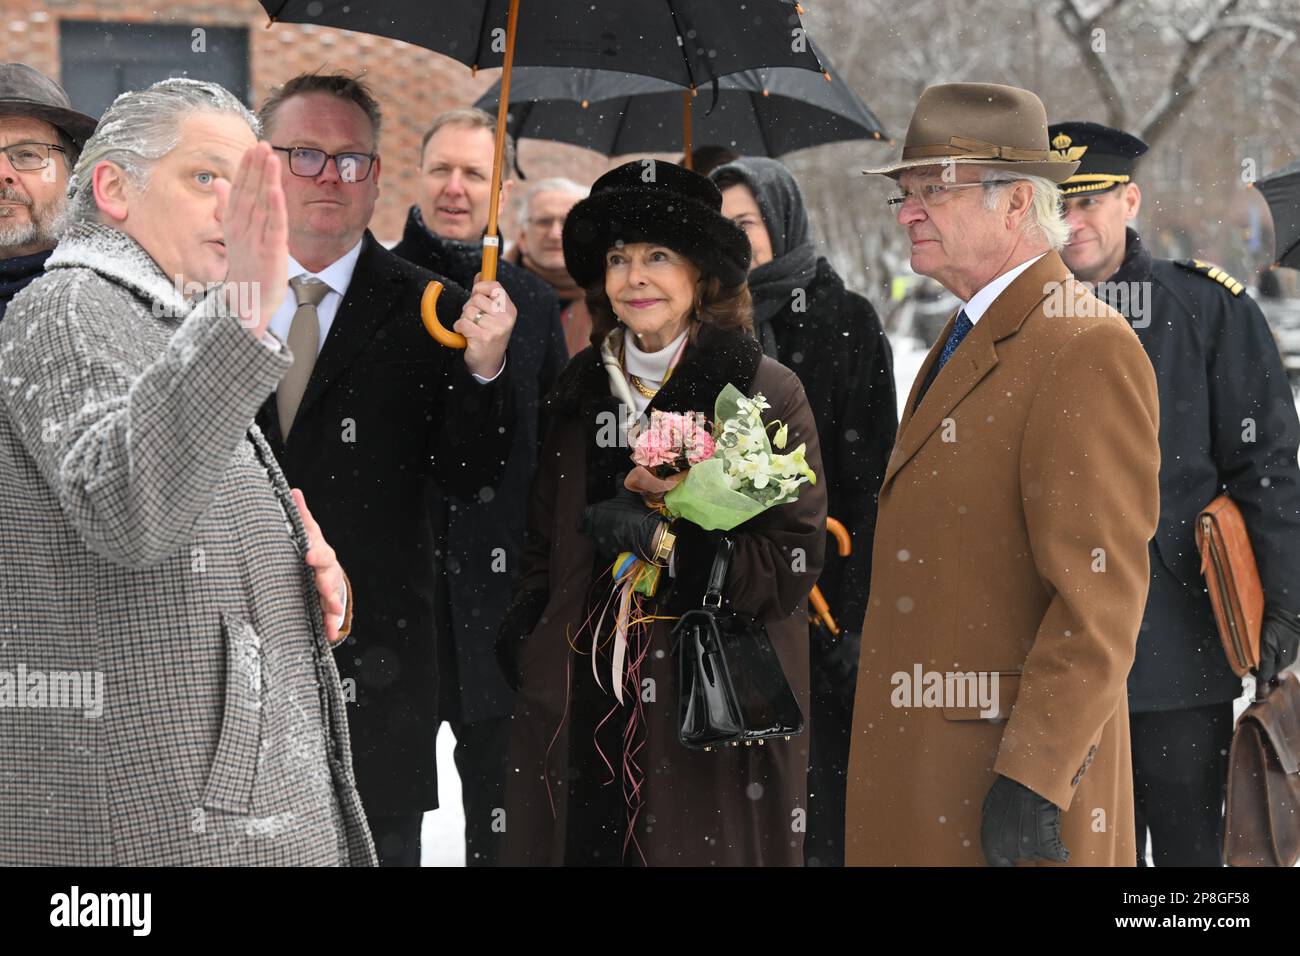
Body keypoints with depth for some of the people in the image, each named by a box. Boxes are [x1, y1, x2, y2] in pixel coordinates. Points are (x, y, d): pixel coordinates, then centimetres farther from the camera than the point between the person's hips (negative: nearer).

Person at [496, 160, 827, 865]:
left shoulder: (767, 394, -6)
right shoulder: (580, 388, 11)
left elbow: (794, 560, -9)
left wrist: (665, 542, -17)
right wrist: (522, 639, 7)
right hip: (581, 702, 4)